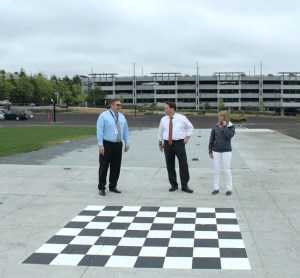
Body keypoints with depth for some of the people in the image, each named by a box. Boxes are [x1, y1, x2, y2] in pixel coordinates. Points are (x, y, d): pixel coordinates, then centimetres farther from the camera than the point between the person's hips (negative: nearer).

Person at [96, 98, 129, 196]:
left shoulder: (122, 116, 11)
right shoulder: (104, 116, -6)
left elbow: (125, 130, 14)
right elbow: (100, 131, -11)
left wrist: (127, 143, 10)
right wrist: (100, 145, -16)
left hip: (118, 145, 5)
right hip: (107, 144, -5)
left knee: (116, 167, 10)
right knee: (104, 167, 1)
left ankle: (113, 186, 23)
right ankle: (101, 188, 11)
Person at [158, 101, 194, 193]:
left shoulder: (182, 118, -2)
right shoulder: (163, 119, 4)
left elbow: (190, 127, 12)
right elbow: (160, 132, 17)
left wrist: (187, 137, 1)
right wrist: (160, 143, 21)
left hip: (179, 143, -2)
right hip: (167, 144, 2)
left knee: (183, 165, -3)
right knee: (170, 166, 6)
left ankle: (184, 186, 7)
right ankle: (173, 185, 20)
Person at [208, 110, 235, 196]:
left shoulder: (231, 127, -4)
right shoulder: (216, 127, 1)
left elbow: (230, 135, -23)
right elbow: (211, 139, 5)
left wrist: (225, 126, -18)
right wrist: (210, 151, 3)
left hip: (226, 151, -2)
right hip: (216, 151, 2)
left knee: (227, 170, 4)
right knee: (216, 170, 8)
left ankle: (229, 189, 13)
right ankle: (216, 188, 19)